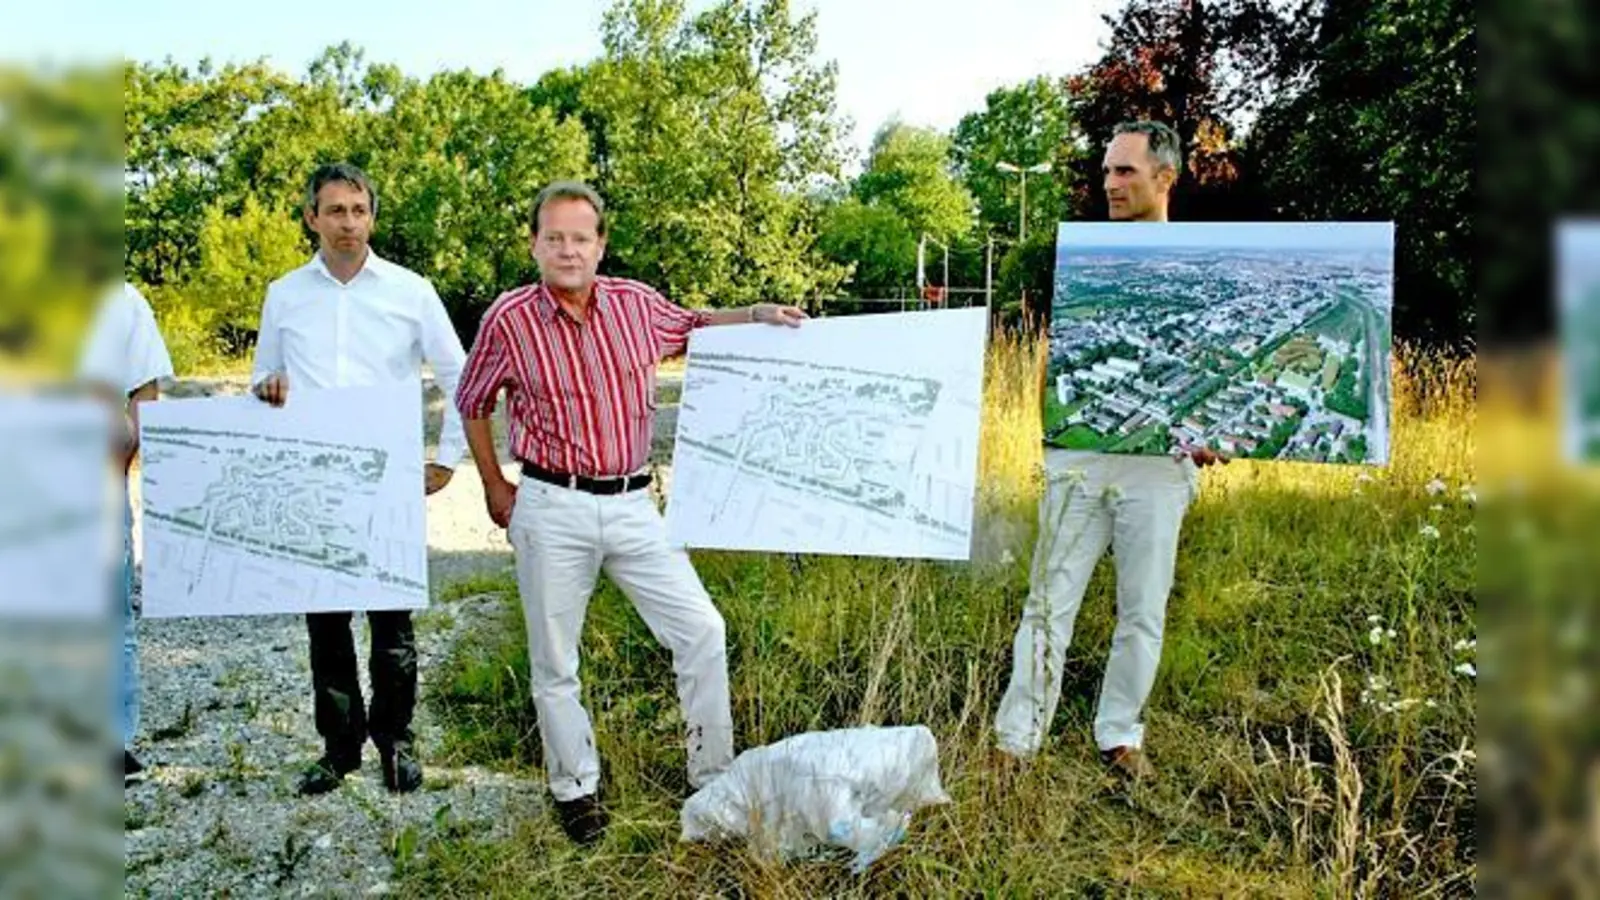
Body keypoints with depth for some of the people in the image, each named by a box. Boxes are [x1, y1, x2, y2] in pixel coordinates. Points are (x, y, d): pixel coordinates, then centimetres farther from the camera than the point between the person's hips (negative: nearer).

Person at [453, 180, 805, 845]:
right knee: (554, 662, 9)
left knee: (702, 632, 1)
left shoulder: (636, 304, 1)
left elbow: (692, 326, 22)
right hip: (552, 509, -2)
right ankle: (575, 788, 30)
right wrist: (494, 488, 10)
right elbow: (472, 405, 9)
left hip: (632, 504, 3)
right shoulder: (509, 319, -6)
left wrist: (758, 314, 8)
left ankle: (713, 778, 19)